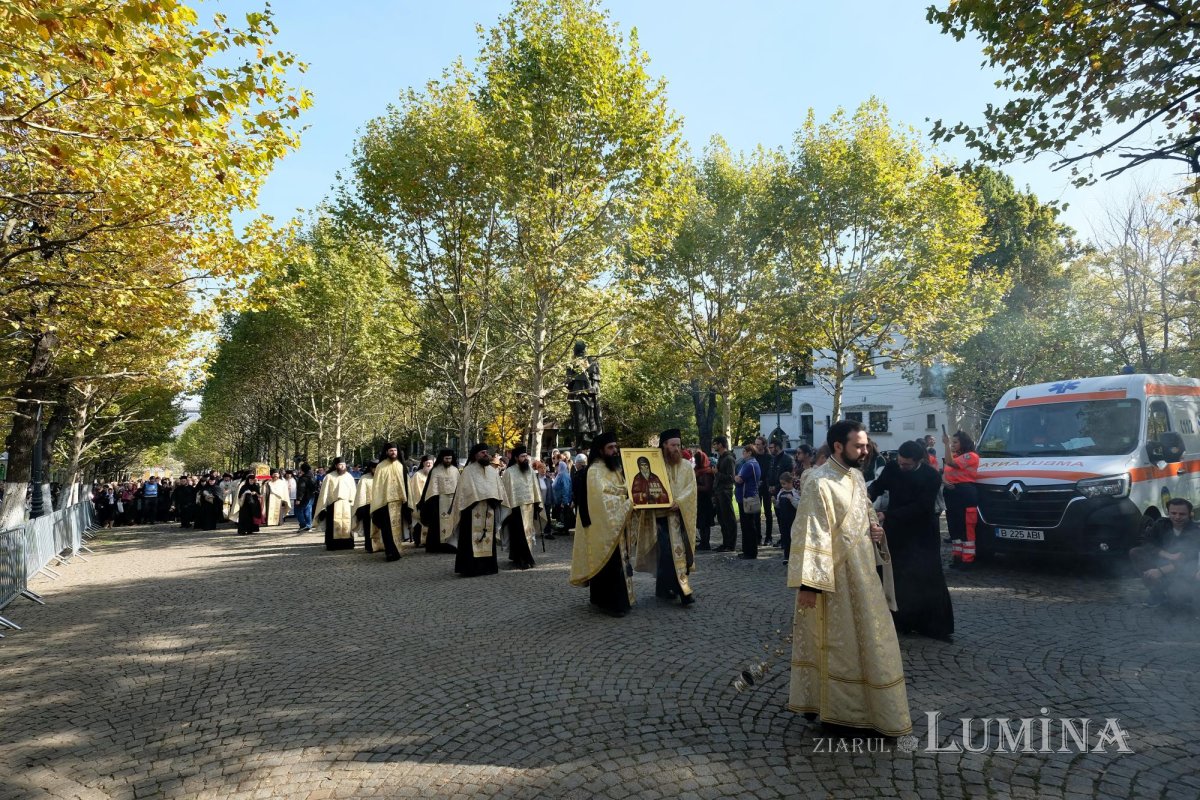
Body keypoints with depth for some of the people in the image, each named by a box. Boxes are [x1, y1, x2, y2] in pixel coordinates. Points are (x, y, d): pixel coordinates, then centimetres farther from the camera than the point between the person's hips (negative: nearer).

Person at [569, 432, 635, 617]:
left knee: (618, 564, 13)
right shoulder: (595, 471, -15)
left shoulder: (614, 468, 14)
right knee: (609, 565, -5)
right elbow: (603, 499, -24)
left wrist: (631, 503, 1)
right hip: (604, 527, -9)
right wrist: (628, 504, -20)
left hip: (617, 526, 9)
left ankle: (621, 600, 22)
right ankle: (610, 603, 2)